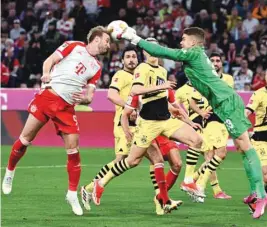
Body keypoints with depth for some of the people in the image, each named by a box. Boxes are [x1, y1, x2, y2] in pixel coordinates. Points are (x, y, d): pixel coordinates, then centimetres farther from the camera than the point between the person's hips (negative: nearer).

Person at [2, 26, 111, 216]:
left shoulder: (96, 68, 16)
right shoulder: (74, 46, 5)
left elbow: (89, 95, 14)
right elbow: (50, 60, 2)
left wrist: (86, 98, -10)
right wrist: (46, 74, -19)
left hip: (66, 107, 3)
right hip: (48, 96, -3)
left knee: (74, 151, -5)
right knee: (25, 139, -2)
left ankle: (73, 194, 6)